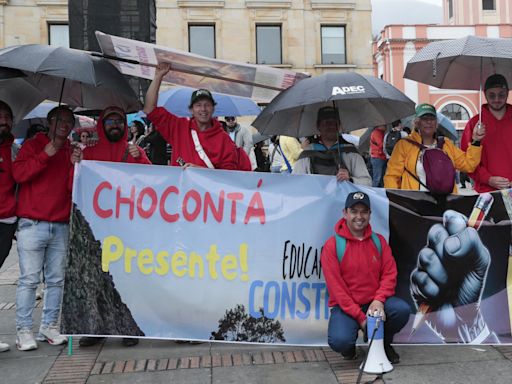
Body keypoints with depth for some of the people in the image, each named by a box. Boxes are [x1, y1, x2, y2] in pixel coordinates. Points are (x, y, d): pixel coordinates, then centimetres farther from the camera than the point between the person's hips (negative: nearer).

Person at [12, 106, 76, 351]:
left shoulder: (71, 152, 15)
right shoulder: (33, 145, 6)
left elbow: (73, 188, 7)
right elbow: (19, 174, -9)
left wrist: (75, 164, -8)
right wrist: (47, 154, -12)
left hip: (61, 227, 4)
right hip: (33, 225, -4)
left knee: (56, 280, 4)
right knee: (29, 279, -4)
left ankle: (49, 326, 13)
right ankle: (24, 330, 1)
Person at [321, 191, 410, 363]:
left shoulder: (378, 241, 4)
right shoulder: (332, 245, -9)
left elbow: (389, 273, 0)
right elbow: (336, 287, -12)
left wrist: (379, 300, -18)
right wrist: (360, 317, -16)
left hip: (375, 302, 4)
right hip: (345, 306, -3)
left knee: (402, 309, -25)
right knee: (339, 341, -30)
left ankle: (384, 342, 8)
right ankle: (349, 346, 12)